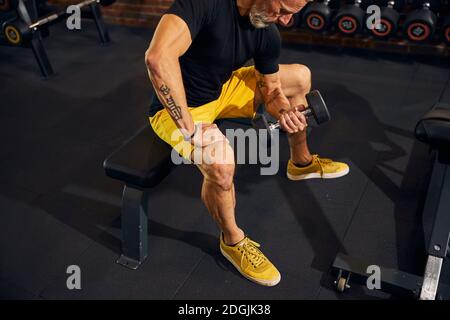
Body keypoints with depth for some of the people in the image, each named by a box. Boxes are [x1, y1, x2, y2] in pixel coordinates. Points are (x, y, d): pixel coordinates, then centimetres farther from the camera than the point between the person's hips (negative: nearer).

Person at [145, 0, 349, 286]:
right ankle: (233, 241, -4)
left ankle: (301, 163, 33)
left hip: (223, 89, 7)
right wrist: (190, 128, -40)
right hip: (177, 106, -7)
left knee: (301, 76, 13)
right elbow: (158, 57, -45)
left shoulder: (268, 34, -10)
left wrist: (284, 112, -20)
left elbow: (272, 89, 2)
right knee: (220, 162, -37)